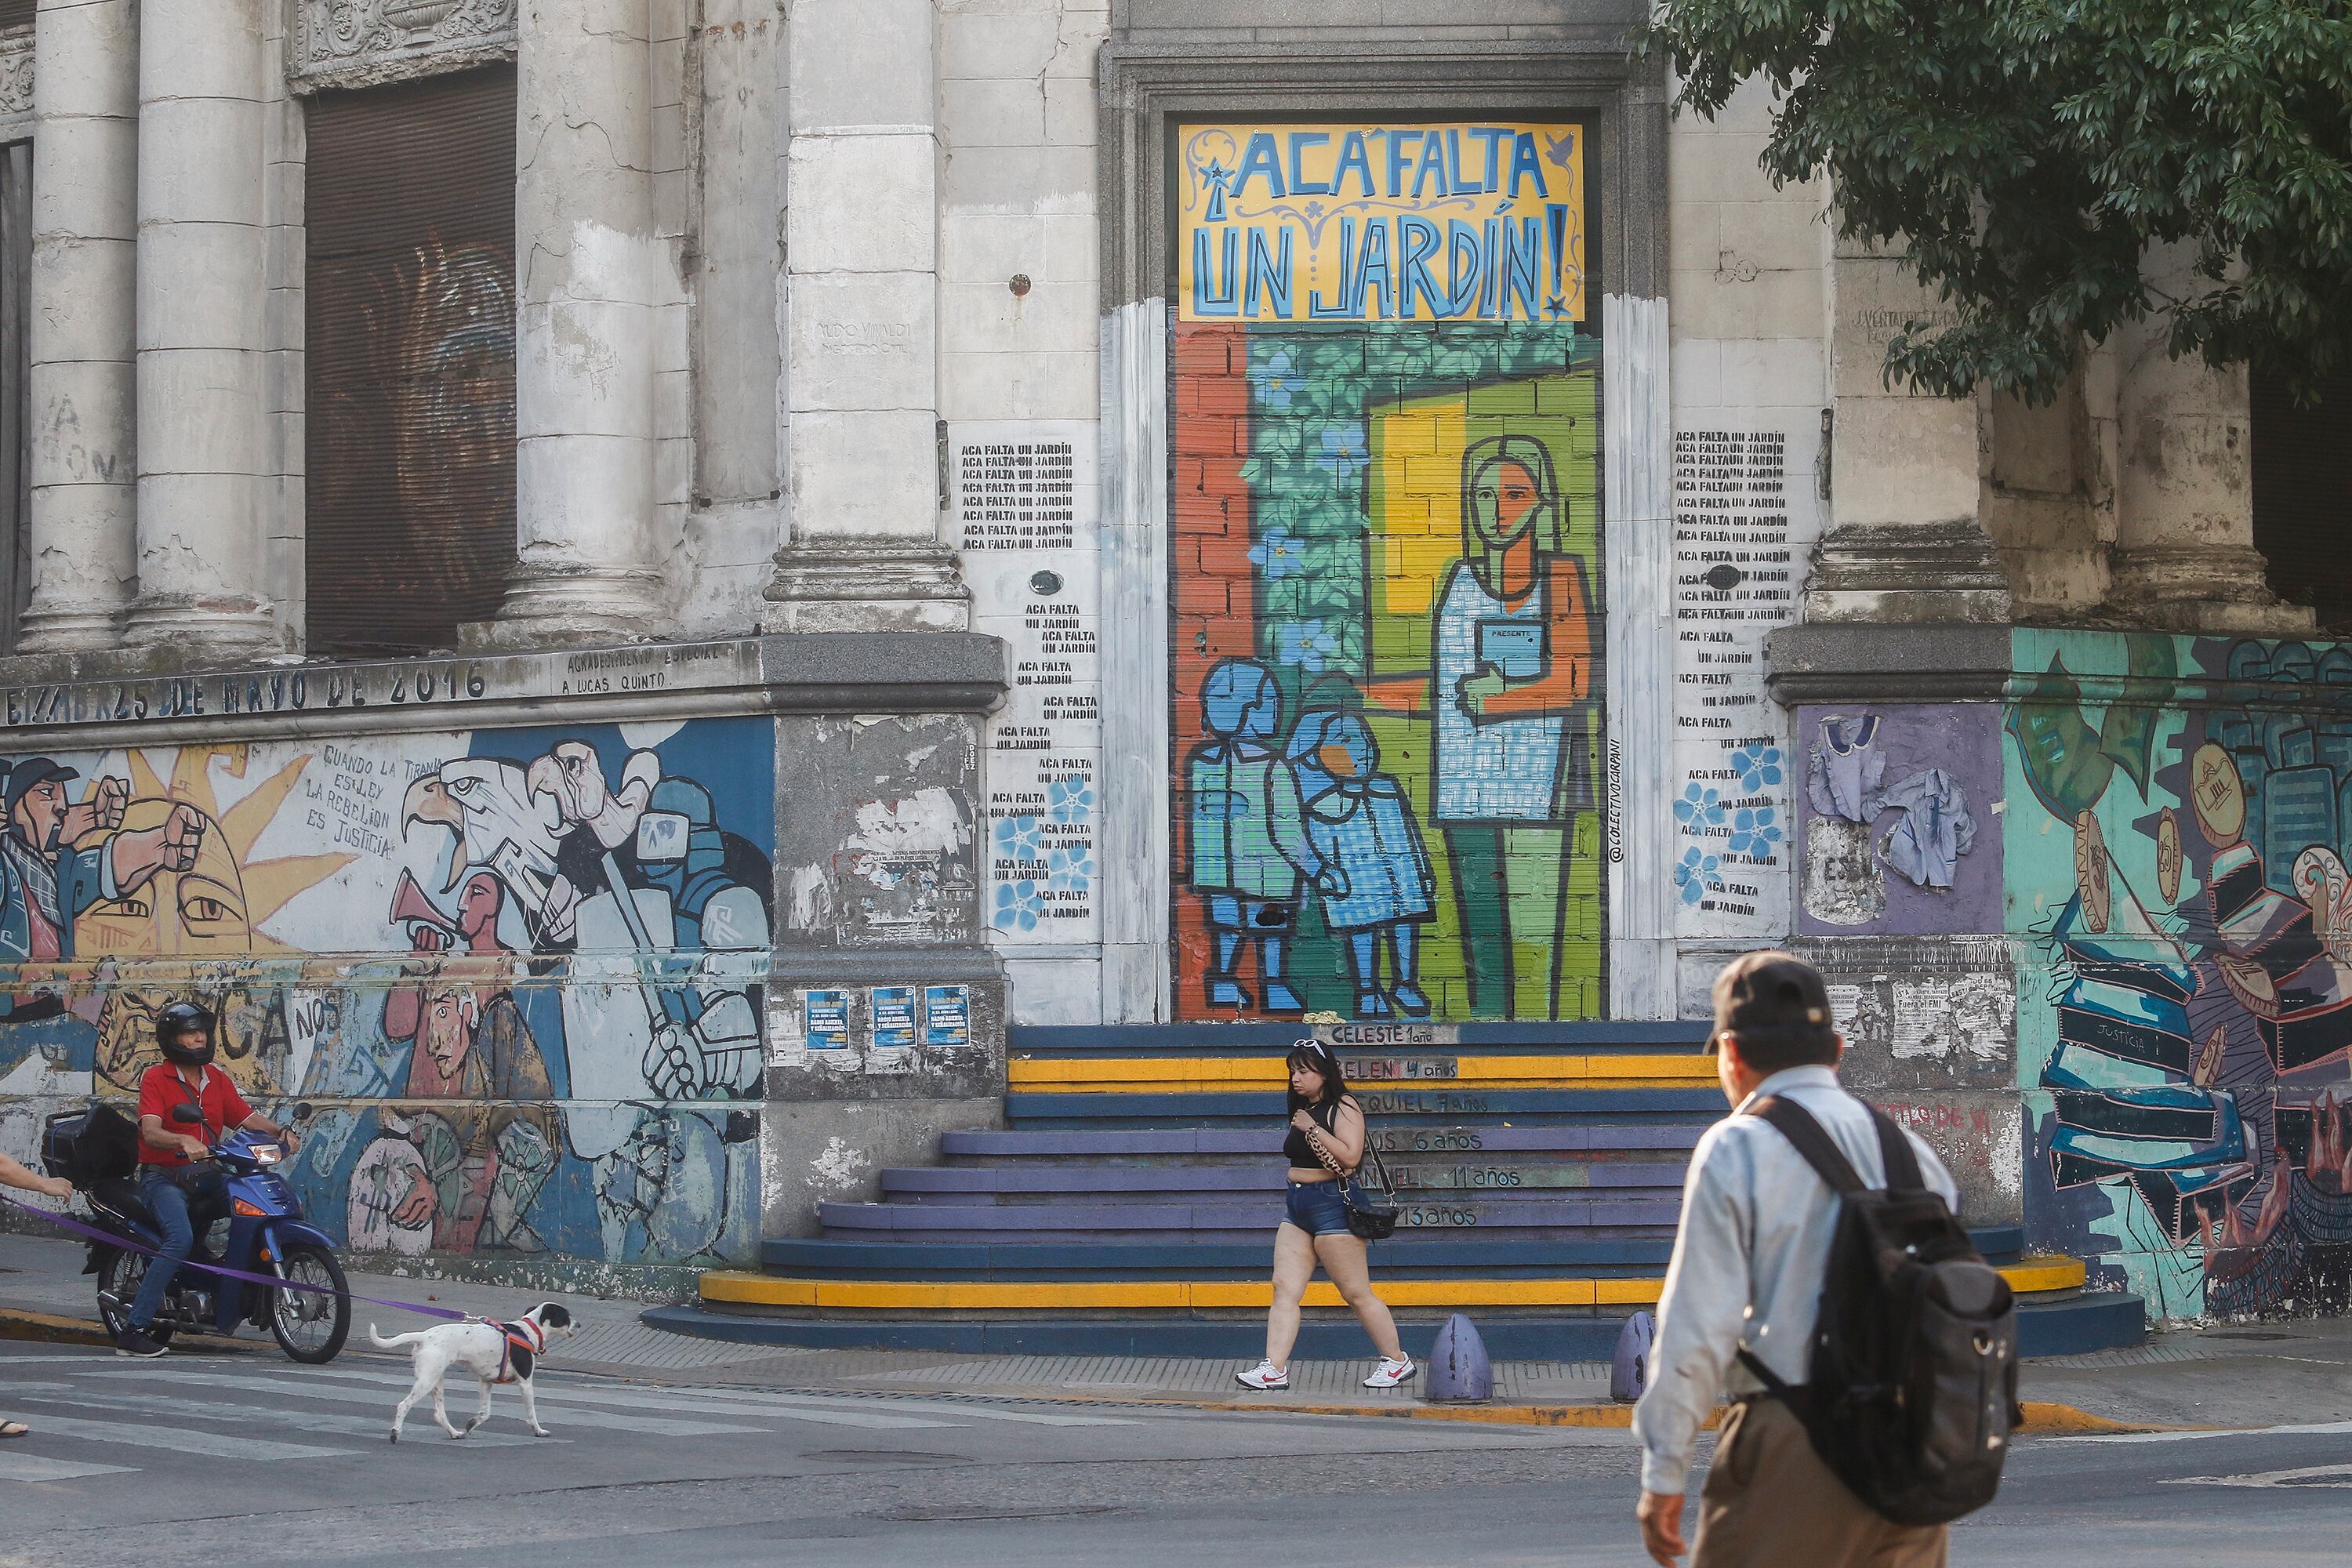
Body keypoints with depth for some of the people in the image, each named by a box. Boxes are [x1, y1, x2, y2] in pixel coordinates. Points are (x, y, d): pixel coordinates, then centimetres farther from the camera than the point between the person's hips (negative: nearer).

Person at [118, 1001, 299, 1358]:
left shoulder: (218, 1081, 15)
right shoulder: (156, 1078, -4)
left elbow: (248, 1118, 8)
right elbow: (150, 1133, -19)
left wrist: (280, 1131, -14)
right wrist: (184, 1142, -39)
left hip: (207, 1174, 6)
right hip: (164, 1177, -6)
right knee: (180, 1238, -30)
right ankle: (134, 1329, -29)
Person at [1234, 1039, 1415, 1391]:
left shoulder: (1343, 1108, -9)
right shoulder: (1302, 1111, 16)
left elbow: (1350, 1156, -22)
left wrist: (1312, 1129, -17)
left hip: (1331, 1206, -8)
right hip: (1296, 1208, 8)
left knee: (1356, 1294, -2)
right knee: (1284, 1289, -4)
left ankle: (1397, 1361, 11)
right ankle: (1274, 1369, -9)